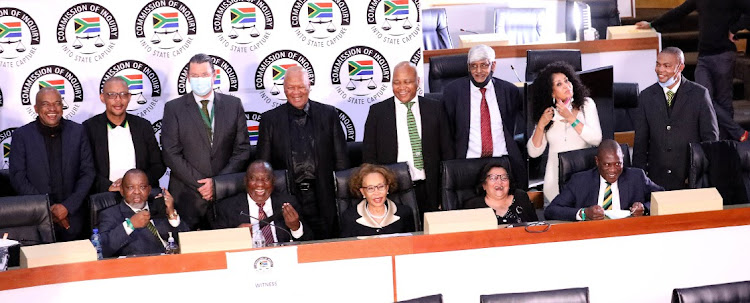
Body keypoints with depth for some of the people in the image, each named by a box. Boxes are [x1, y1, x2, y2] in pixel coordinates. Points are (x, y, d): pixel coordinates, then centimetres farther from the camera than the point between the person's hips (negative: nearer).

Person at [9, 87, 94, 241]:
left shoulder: (78, 131, 4)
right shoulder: (22, 135, 1)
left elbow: (88, 172, 3)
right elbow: (18, 177, -2)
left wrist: (68, 206, -8)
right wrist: (47, 209, -10)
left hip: (72, 219, 1)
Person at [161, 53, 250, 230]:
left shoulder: (233, 105, 8)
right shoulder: (174, 108, 4)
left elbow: (242, 149, 4)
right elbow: (171, 154, -3)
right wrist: (199, 184, -10)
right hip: (187, 198, -1)